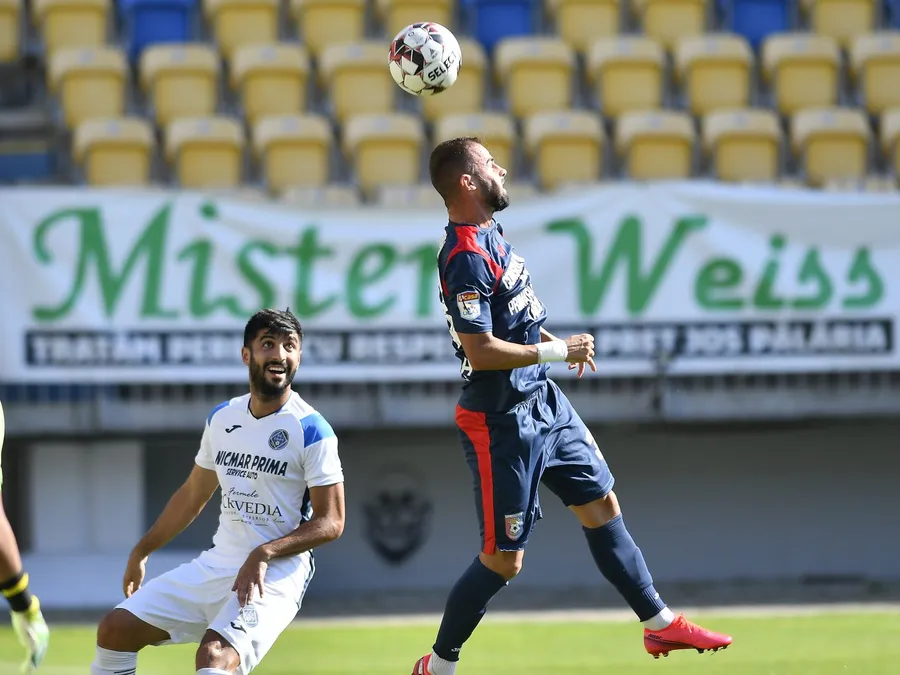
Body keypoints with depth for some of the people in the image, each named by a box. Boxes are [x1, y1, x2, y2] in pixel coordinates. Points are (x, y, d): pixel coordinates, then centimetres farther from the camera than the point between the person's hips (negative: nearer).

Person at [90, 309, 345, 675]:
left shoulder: (311, 430, -11)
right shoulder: (221, 418, 8)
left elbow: (330, 522, -12)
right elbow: (192, 494, 22)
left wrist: (263, 555, -23)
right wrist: (141, 551, 23)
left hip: (274, 576, -7)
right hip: (215, 564, 7)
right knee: (115, 628, 0)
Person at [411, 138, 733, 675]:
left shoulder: (489, 234, 7)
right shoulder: (466, 257, -24)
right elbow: (480, 351, -28)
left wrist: (554, 343, 11)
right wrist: (559, 352, -19)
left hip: (544, 403, 10)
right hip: (503, 423, -10)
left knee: (602, 505, 14)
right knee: (503, 561, -1)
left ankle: (660, 625, 24)